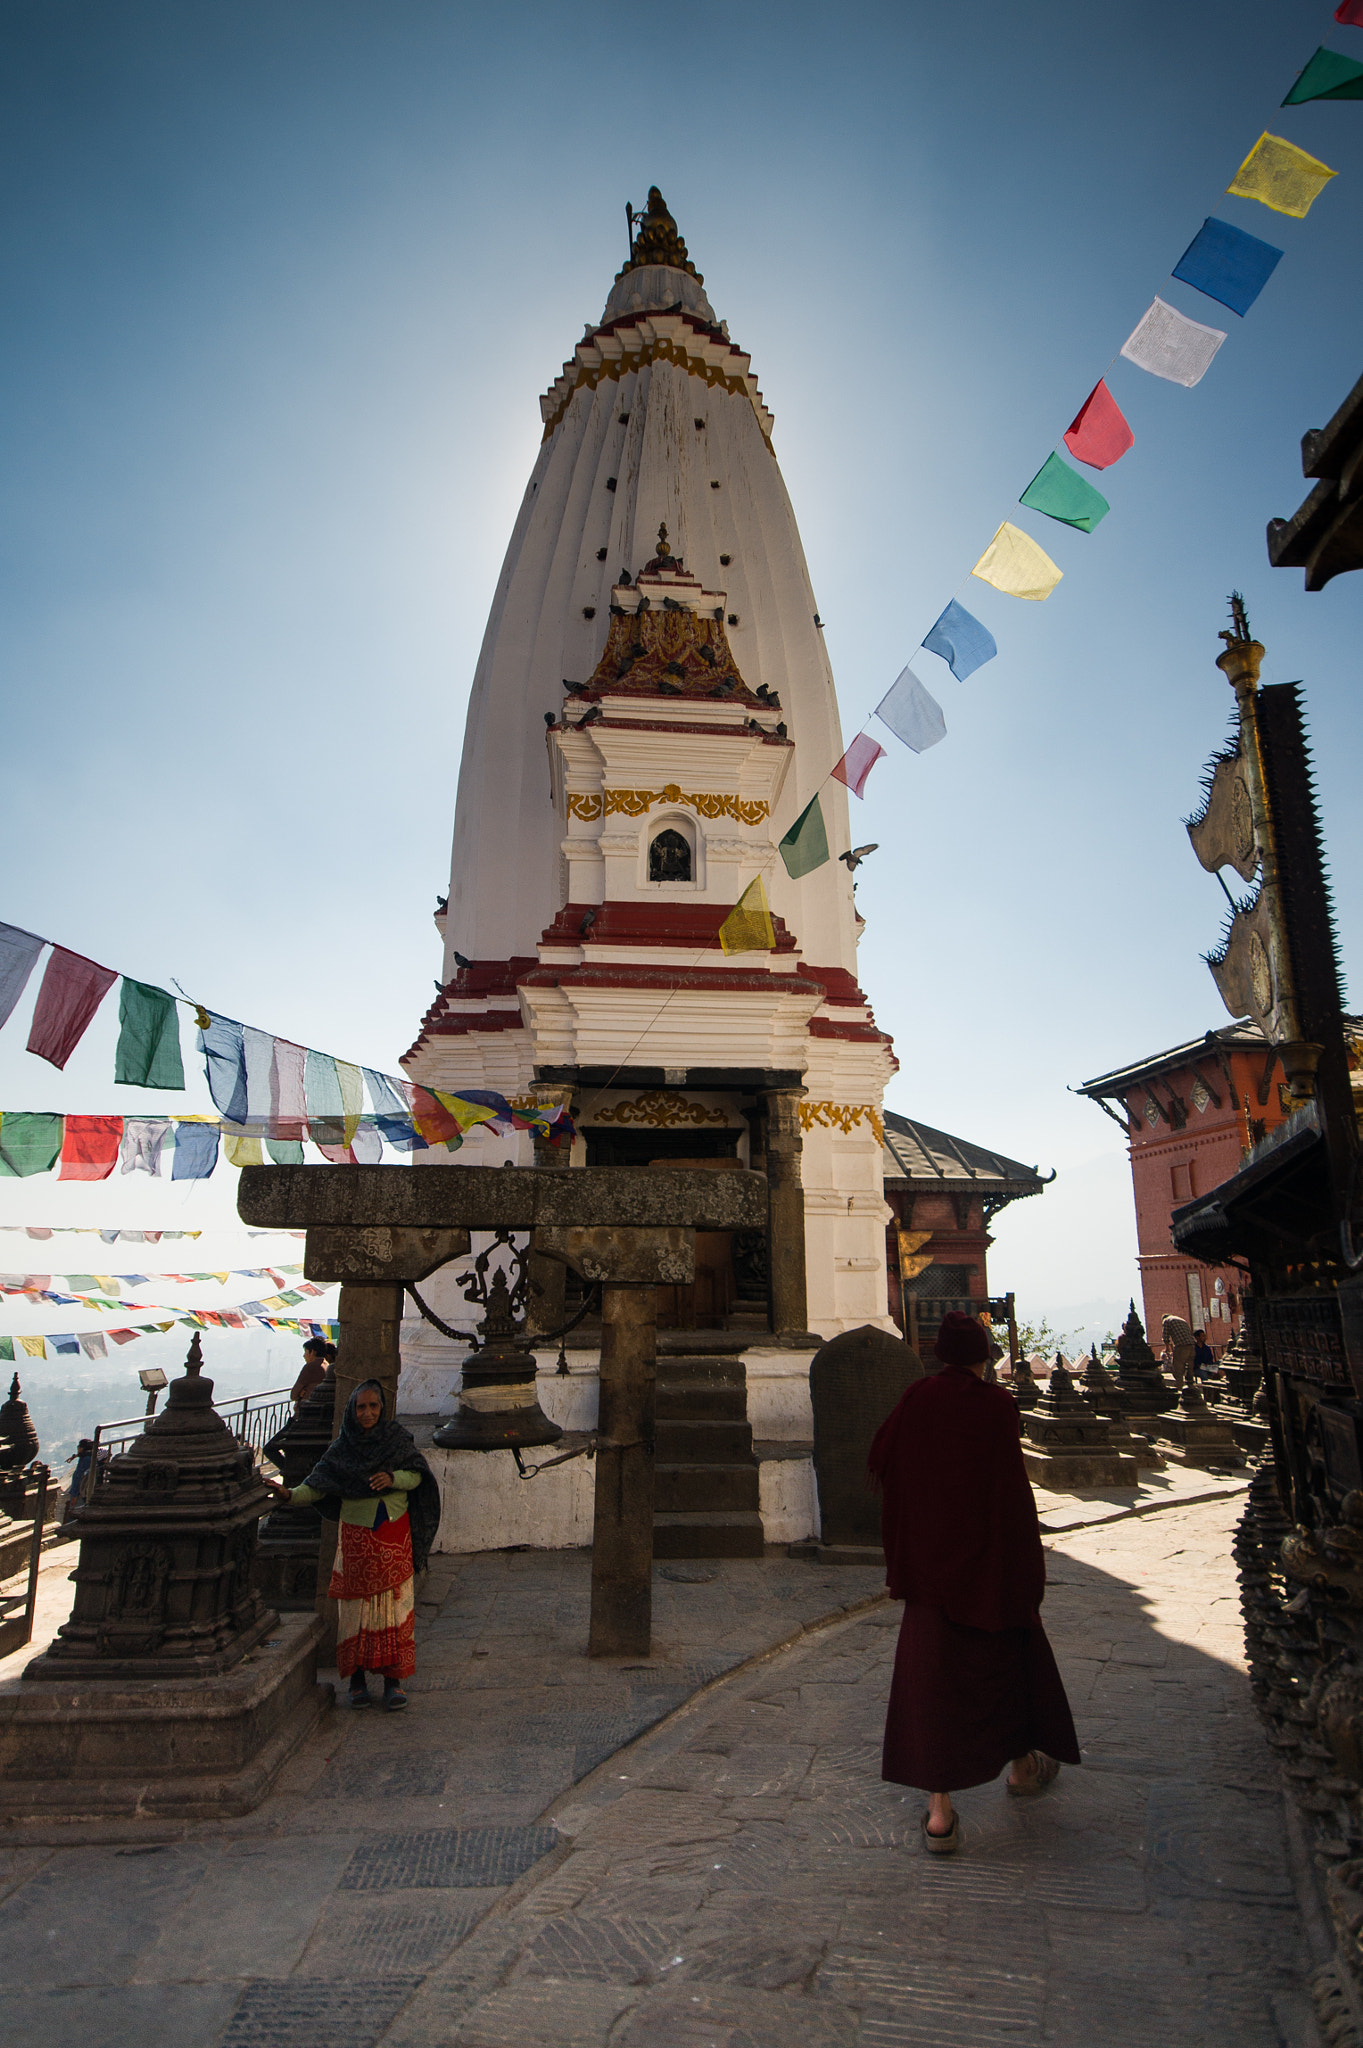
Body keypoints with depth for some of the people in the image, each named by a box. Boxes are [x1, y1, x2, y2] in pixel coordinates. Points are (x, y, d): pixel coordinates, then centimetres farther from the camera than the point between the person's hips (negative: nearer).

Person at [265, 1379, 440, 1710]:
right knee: (357, 1607, 3)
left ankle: (393, 1679, 8)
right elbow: (317, 1485, -6)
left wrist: (393, 1478, -18)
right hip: (356, 1538, 0)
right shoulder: (342, 1449, 0)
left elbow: (417, 1475, 0)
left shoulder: (396, 1438, 1)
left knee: (393, 1605, 0)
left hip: (395, 1536, 0)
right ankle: (357, 1679, 16)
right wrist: (290, 1494, -23)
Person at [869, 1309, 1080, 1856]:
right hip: (989, 1556, -1)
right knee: (1008, 1652, 21)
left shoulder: (915, 1401, -4)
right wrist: (1028, 1567, -2)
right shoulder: (995, 1404, -12)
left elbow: (881, 1463, 1)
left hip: (928, 1559, 2)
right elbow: (1013, 1485, -12)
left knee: (930, 1670, 4)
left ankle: (938, 1811, 1)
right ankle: (1022, 1764, 42)